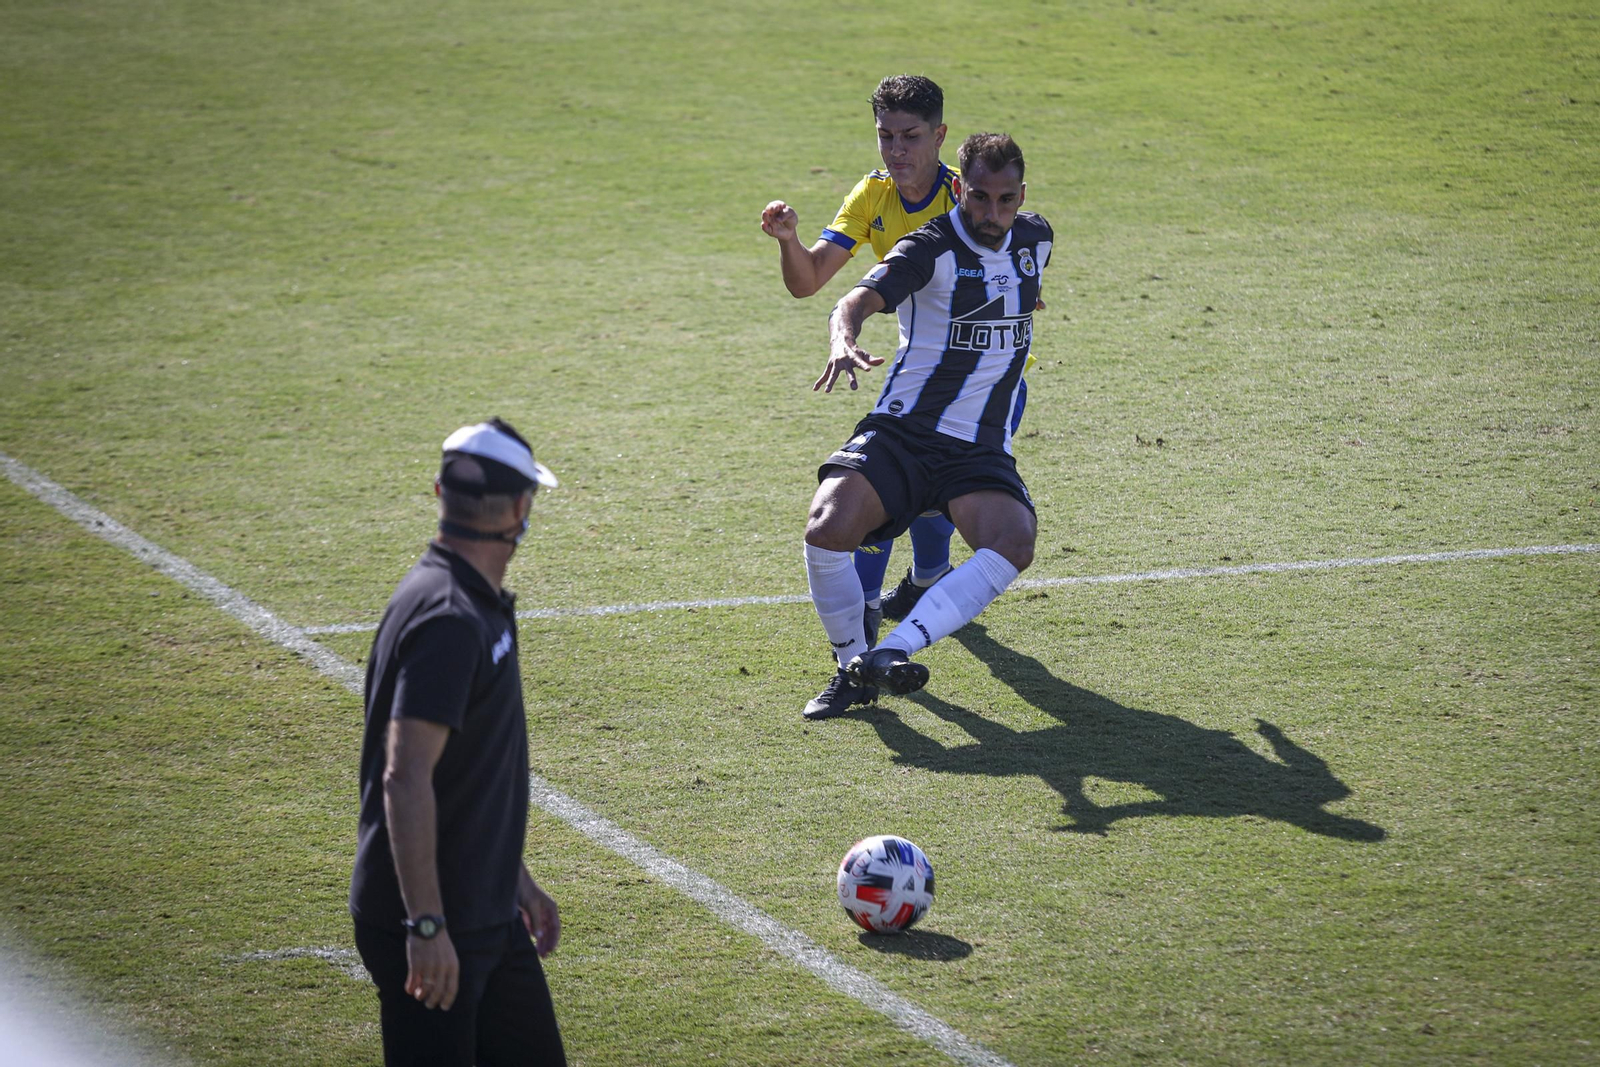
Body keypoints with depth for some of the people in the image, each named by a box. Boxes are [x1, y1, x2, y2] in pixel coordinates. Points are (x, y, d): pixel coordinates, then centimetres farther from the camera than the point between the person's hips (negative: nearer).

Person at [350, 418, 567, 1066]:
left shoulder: (480, 609, 12)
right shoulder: (448, 620, -21)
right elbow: (405, 780, -26)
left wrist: (518, 881, 26)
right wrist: (425, 925, -26)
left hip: (487, 915, 10)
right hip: (434, 927, -10)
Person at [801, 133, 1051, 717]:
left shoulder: (1036, 239, 8)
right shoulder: (931, 249, -10)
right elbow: (857, 300, -28)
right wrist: (843, 341, -47)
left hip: (981, 450, 3)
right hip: (900, 433, -3)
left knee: (1015, 542, -29)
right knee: (827, 526, -28)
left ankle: (888, 655, -33)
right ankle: (851, 665, -5)